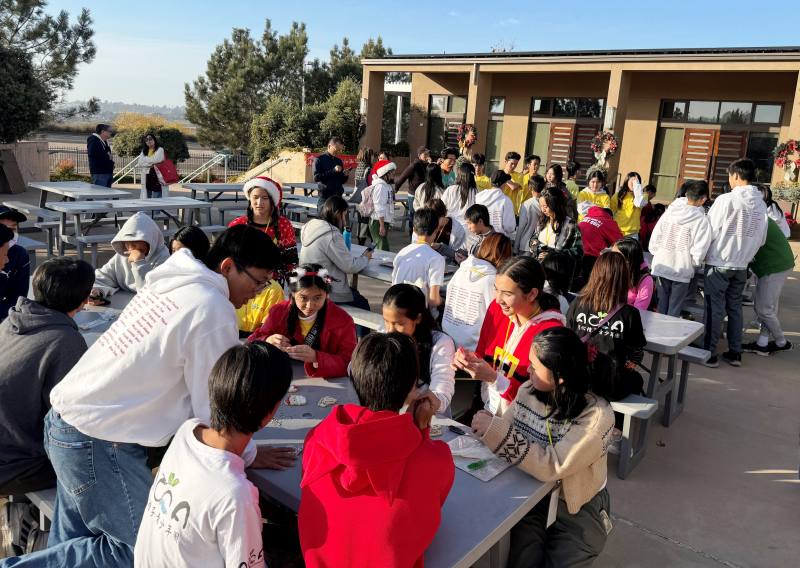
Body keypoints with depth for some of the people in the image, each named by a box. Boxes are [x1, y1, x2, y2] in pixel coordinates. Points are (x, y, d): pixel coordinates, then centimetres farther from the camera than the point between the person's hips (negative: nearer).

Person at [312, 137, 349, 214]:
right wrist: (333, 171, -17)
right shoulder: (319, 159, -1)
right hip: (325, 197, -5)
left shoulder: (339, 161, 15)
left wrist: (345, 175, -3)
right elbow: (316, 177, -13)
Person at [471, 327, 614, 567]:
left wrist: (497, 430, -31)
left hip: (577, 512, -3)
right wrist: (488, 426, -23)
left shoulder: (596, 415, -24)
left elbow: (551, 466, -30)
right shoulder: (528, 391, -7)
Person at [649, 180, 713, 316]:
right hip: (682, 271, -4)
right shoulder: (701, 220, -12)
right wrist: (694, 265, 6)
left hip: (661, 267, 4)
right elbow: (698, 252, -13)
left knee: (661, 306, 16)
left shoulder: (669, 212, 0)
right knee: (674, 311, 7)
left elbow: (654, 240, 1)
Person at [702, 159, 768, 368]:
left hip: (719, 263, -5)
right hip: (741, 265, 5)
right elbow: (761, 240, 9)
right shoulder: (761, 204, 3)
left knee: (715, 308, 1)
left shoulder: (726, 200, -16)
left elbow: (710, 231, -11)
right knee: (735, 307, 15)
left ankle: (709, 354, 6)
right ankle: (735, 353, 21)